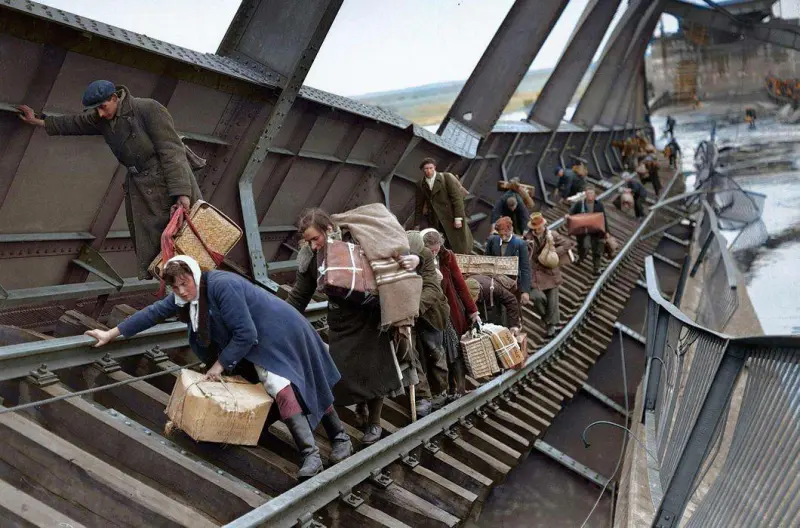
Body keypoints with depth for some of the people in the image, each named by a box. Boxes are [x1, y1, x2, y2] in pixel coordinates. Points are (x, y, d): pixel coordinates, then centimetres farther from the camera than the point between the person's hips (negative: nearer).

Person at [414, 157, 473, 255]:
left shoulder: (447, 177, -5)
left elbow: (457, 198, -8)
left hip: (451, 219, -3)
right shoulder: (420, 184, 6)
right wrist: (417, 226, 12)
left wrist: (458, 218, -13)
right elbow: (419, 206, 13)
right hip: (435, 223, 3)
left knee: (460, 250, -1)